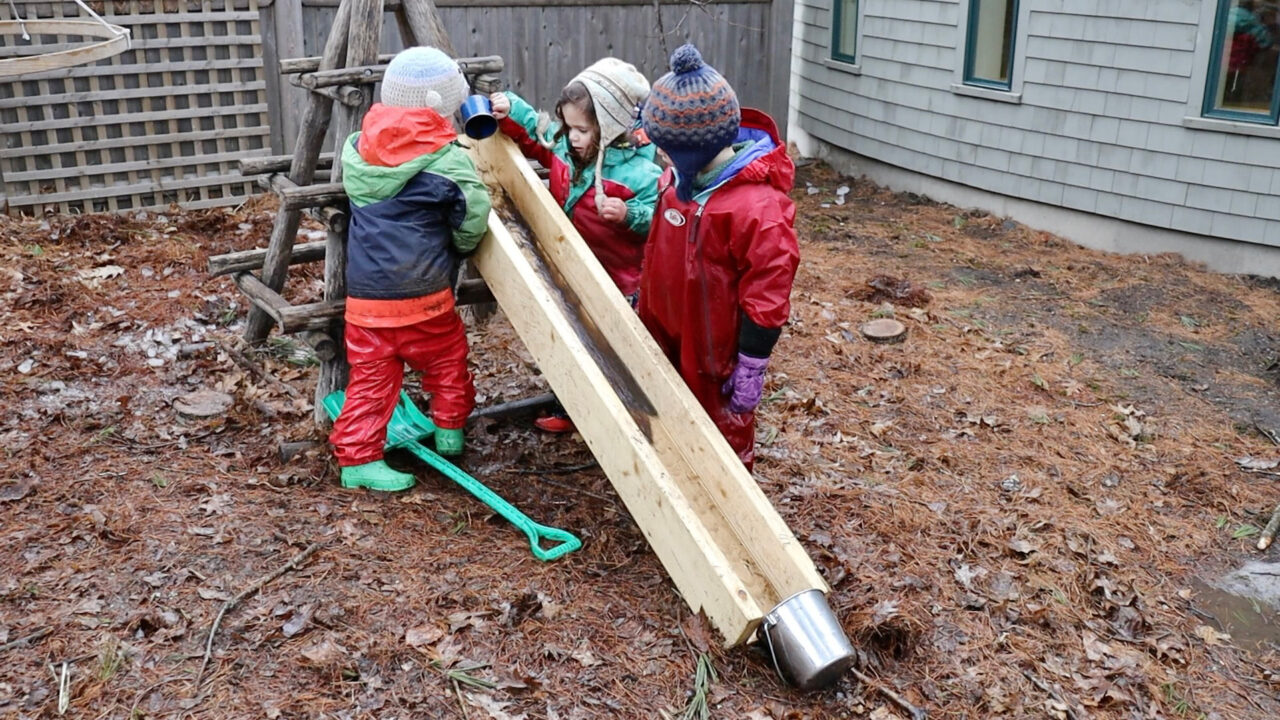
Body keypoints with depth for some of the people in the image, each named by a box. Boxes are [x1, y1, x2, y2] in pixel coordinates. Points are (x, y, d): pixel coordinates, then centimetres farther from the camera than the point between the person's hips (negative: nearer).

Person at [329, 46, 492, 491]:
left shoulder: (357, 150, 3)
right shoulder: (448, 160, -11)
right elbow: (471, 226, -6)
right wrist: (454, 249, 14)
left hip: (363, 294, 4)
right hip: (422, 293, -4)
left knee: (371, 375, 10)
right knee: (446, 359, 20)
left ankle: (357, 457, 11)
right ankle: (450, 429, 33)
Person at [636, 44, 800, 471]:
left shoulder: (758, 207, -28)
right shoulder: (678, 178, -3)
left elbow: (767, 295, -24)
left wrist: (751, 369, -19)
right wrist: (645, 311, 20)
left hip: (713, 357, -8)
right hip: (667, 341, 8)